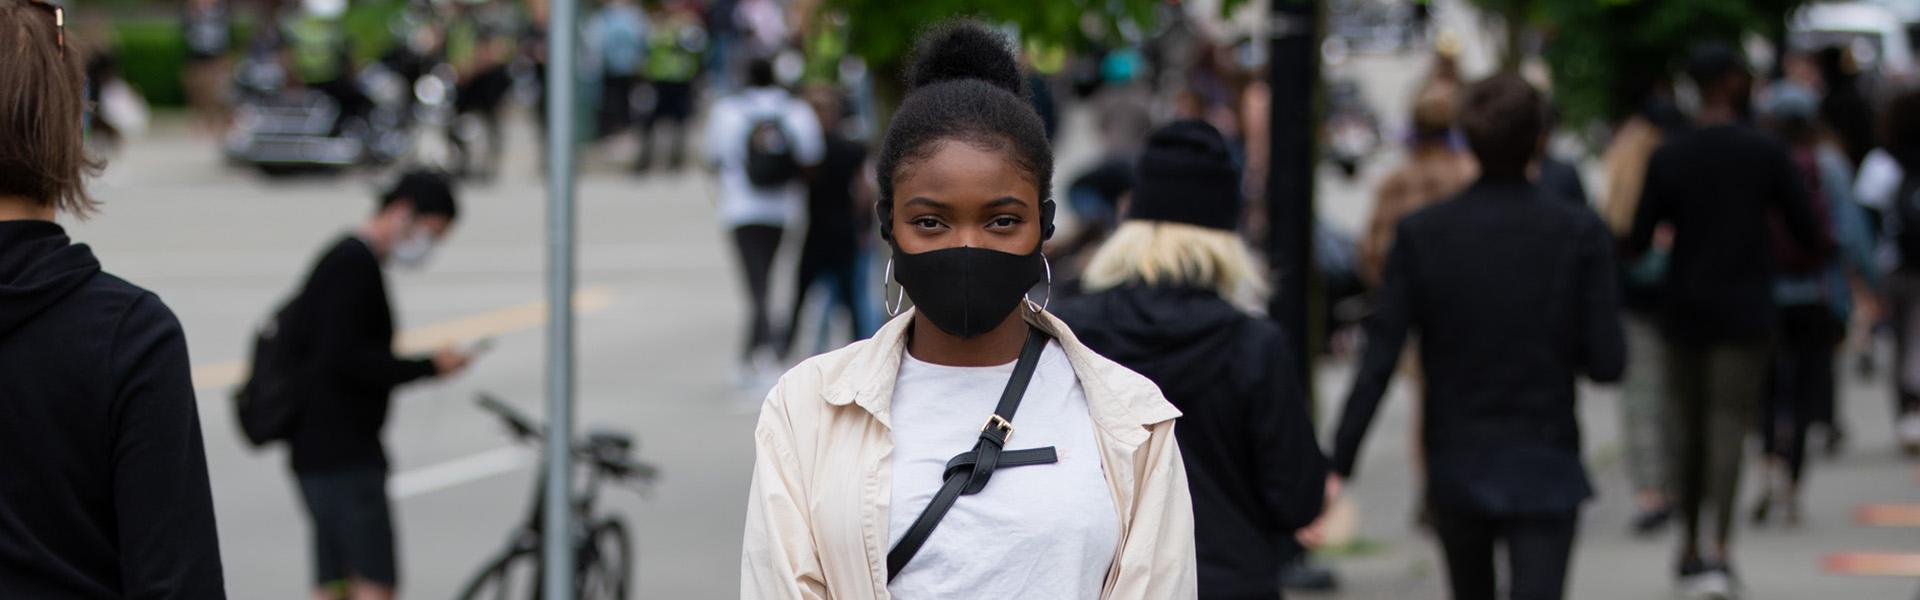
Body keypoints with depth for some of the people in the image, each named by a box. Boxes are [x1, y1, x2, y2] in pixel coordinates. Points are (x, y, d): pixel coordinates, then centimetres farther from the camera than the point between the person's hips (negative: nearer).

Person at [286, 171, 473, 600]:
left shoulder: (346, 262, 19)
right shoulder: (355, 264, -13)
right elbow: (342, 358, -22)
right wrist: (427, 366, -17)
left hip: (321, 451, 10)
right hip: (342, 453, -10)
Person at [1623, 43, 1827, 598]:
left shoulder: (1667, 158, -3)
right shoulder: (1768, 154, -7)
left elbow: (1636, 244, -4)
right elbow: (1810, 238, -4)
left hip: (1684, 309, 2)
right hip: (1744, 313, -2)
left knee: (1686, 423, 14)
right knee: (1729, 426, -6)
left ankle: (1690, 545, 23)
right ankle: (1719, 548, -22)